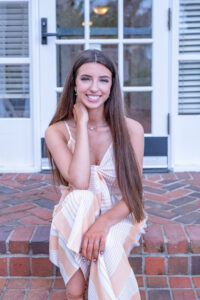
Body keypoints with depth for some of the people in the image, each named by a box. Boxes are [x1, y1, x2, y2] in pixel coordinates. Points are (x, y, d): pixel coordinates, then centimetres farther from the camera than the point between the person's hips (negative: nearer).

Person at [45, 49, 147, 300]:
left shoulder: (131, 129, -8)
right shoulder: (58, 131, -9)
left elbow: (133, 193, -11)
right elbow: (80, 183, -25)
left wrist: (105, 221, -31)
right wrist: (82, 124, -20)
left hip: (119, 217, 0)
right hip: (74, 220, 1)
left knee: (104, 244, -35)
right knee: (80, 199, -34)